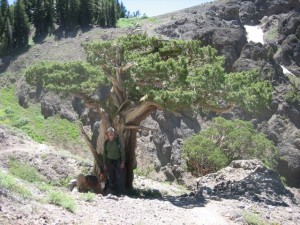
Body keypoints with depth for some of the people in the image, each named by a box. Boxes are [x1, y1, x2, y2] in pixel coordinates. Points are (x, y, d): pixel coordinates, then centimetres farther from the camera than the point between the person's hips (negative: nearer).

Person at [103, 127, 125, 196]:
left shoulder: (117, 141, -8)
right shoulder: (106, 142, 2)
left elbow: (122, 151, -5)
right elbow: (104, 153, 10)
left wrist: (123, 162, -9)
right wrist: (104, 164, 9)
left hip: (118, 161, -3)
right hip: (109, 161, 3)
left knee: (119, 177, -6)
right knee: (111, 177, 5)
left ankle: (120, 192, -1)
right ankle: (114, 191, 14)